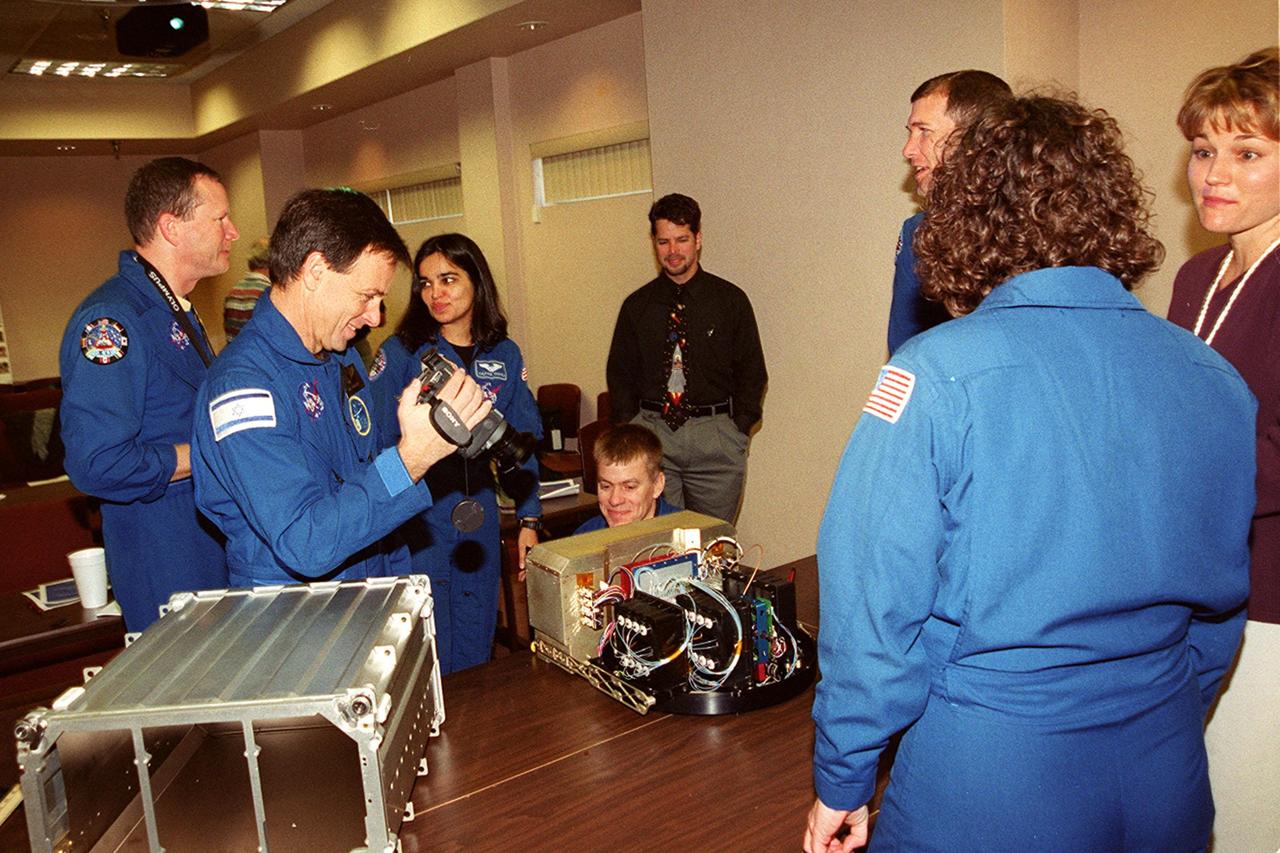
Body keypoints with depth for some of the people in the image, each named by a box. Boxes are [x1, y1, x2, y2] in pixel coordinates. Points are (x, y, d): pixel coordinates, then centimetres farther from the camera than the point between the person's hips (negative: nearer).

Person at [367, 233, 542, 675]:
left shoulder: (504, 355, 6)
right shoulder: (400, 352, -4)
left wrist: (528, 520, 6)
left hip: (479, 521, 3)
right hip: (417, 519, -3)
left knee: (474, 651, 14)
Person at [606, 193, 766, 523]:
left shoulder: (730, 300, 4)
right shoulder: (637, 305, 8)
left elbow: (753, 372, 6)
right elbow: (620, 376, 12)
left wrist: (738, 430, -4)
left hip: (716, 437, 0)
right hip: (651, 434, 1)